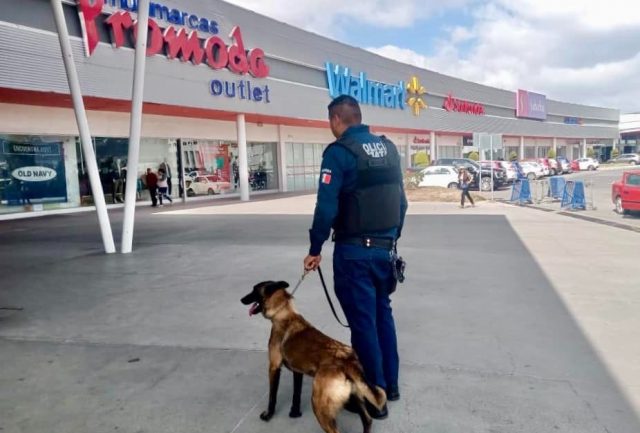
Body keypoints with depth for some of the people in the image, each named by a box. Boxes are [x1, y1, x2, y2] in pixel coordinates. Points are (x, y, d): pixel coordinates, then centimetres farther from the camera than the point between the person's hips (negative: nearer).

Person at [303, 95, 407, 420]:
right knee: (383, 314, 19)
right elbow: (401, 200, 9)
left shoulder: (339, 152, -13)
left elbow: (326, 206, -17)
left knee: (363, 322, 4)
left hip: (354, 251, -7)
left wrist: (315, 249, -7)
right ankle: (390, 385, 32)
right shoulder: (389, 148, 7)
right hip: (385, 248, 7)